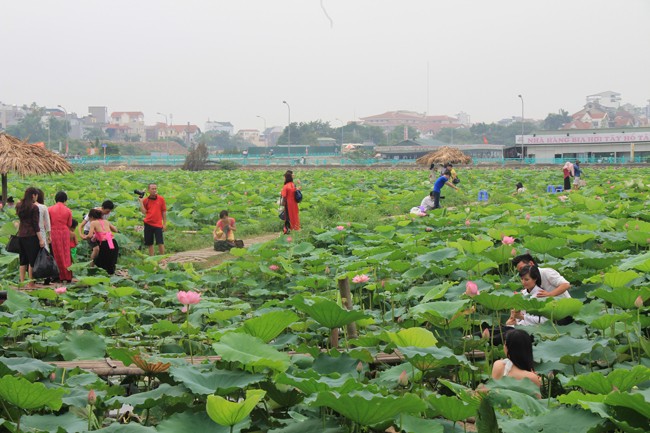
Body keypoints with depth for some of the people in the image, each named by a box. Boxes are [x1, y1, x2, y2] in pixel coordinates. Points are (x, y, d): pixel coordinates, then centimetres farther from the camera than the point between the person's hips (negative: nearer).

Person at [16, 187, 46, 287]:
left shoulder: (19, 205, 8)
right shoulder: (34, 207, -11)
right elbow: (35, 224, -13)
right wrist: (41, 239, -10)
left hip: (21, 235, 7)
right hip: (31, 235, -7)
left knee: (23, 260, 12)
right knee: (32, 260, -1)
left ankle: (22, 282, 13)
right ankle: (30, 284, 0)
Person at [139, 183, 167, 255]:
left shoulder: (161, 199, 2)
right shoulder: (145, 200, 6)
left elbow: (164, 212, 4)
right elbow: (144, 212, -3)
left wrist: (164, 224, 1)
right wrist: (141, 202, -8)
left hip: (158, 224, -2)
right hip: (148, 224, 2)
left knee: (160, 243, -7)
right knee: (149, 243, 6)